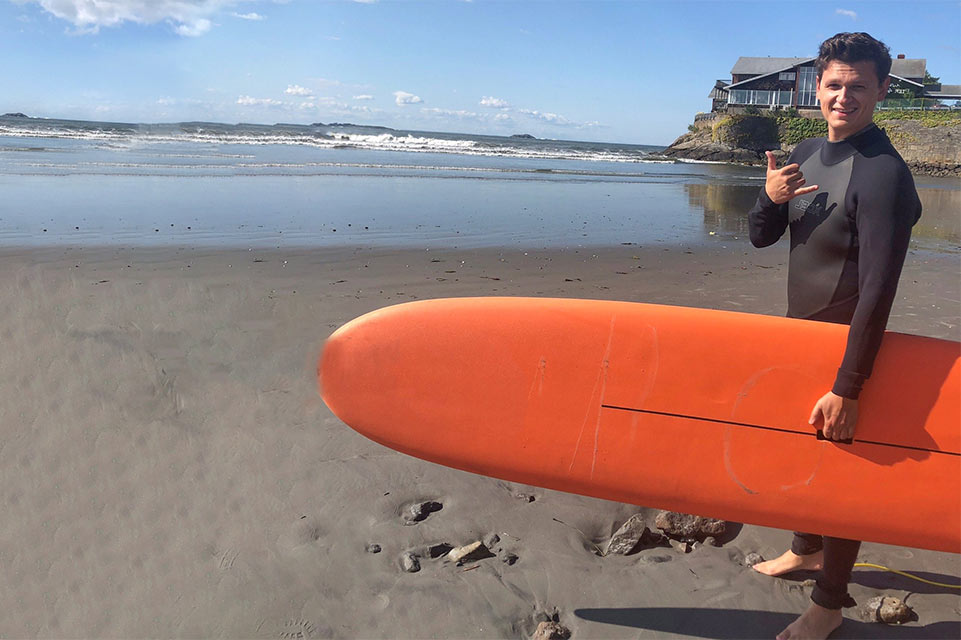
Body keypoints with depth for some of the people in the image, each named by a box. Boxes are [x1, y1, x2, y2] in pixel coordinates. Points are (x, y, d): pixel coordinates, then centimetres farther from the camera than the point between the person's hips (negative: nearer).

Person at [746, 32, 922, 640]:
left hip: (846, 347, -8)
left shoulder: (883, 174, -23)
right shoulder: (808, 155, 3)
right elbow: (761, 237, 7)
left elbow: (877, 293, -27)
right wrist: (771, 197, -16)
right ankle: (806, 549, 45)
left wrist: (847, 389, -28)